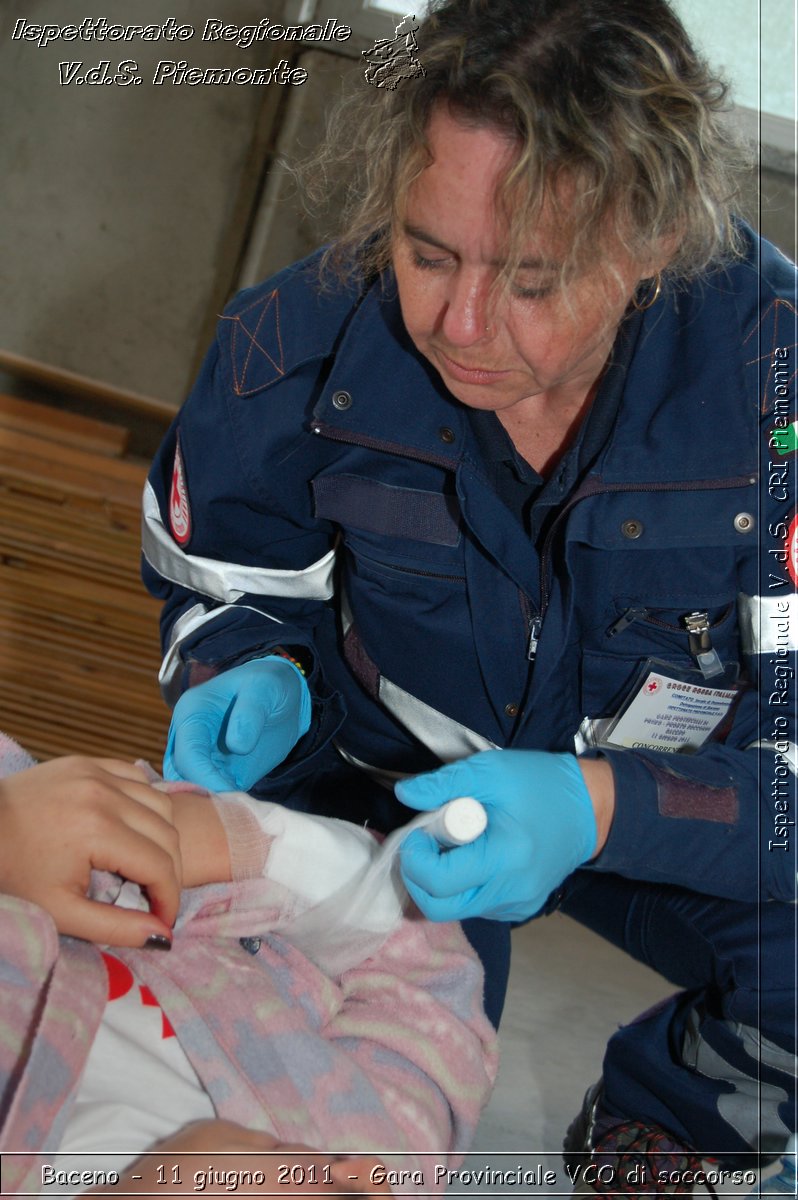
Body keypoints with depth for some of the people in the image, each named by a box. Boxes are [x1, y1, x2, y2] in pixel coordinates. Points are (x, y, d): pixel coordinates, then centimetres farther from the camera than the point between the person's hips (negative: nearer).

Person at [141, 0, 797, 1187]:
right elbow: (229, 591, -1)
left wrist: (598, 809, -44)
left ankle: (648, 1127, 12)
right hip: (385, 777, 0)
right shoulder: (296, 344, -21)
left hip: (674, 811, 1)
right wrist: (258, 678, -25)